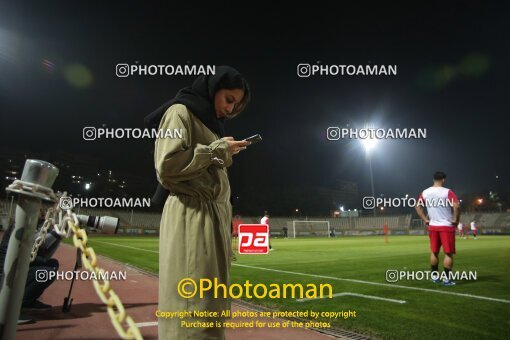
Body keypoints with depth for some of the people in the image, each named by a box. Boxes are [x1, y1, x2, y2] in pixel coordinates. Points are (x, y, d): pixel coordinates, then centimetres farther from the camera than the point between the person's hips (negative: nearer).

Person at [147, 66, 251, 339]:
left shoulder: (210, 122, 25)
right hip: (190, 218, -9)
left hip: (214, 216, 9)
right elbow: (168, 165, -17)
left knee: (208, 306, 8)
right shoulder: (181, 112, -1)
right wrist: (218, 150, -9)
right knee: (191, 307, -10)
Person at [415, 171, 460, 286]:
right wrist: (456, 220, -10)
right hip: (446, 226, -4)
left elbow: (418, 206, 9)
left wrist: (425, 219, 11)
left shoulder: (425, 193, 3)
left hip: (432, 226, 5)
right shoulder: (447, 192, -12)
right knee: (448, 253, 3)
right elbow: (456, 206, -23)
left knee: (434, 252, 14)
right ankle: (447, 279, 4)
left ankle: (435, 276, 22)